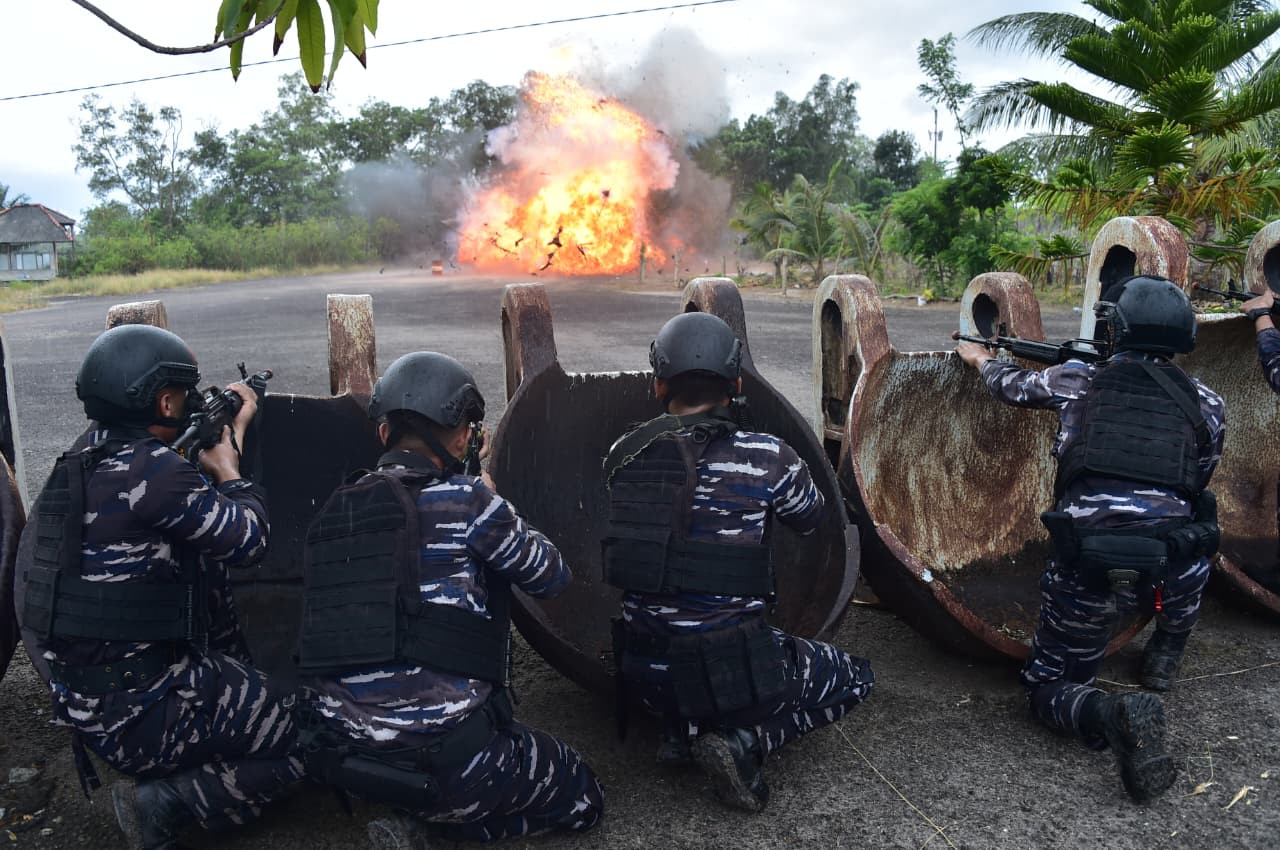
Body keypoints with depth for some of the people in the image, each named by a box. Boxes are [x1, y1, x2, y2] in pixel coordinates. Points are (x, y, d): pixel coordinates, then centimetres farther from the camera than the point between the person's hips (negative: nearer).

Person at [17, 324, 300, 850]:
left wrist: (226, 439, 10)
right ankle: (160, 803, -5)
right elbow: (249, 540, -14)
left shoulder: (87, 457, 4)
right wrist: (228, 466, 1)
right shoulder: (153, 470, -24)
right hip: (136, 712, -9)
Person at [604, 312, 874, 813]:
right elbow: (811, 519, 5)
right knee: (855, 679, 20)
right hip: (730, 672, -4)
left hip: (643, 673, 5)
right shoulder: (767, 458, -15)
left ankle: (684, 728, 13)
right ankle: (746, 741, -1)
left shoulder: (624, 455, -6)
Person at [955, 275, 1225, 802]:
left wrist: (980, 359, 50)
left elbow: (1012, 386, 29)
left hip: (1087, 569, -2)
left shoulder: (1078, 379, 9)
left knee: (1048, 687, 15)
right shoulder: (1206, 402, 10)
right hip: (1171, 572, 2)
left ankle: (1109, 714, -18)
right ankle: (1165, 655, 37)